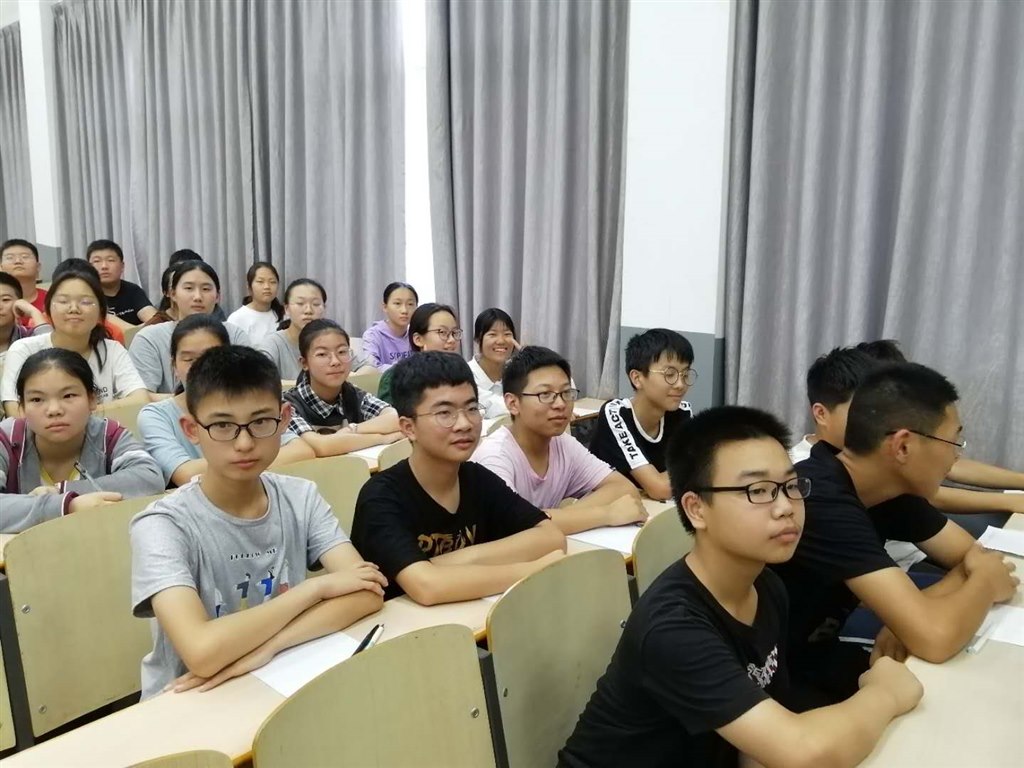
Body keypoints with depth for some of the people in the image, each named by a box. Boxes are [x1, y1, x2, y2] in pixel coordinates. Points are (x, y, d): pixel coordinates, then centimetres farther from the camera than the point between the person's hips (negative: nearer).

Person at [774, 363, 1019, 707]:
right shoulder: (821, 501, -30)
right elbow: (935, 638, -33)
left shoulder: (893, 486, -2)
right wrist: (985, 582, -11)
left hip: (817, 655, 8)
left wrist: (911, 619, -16)